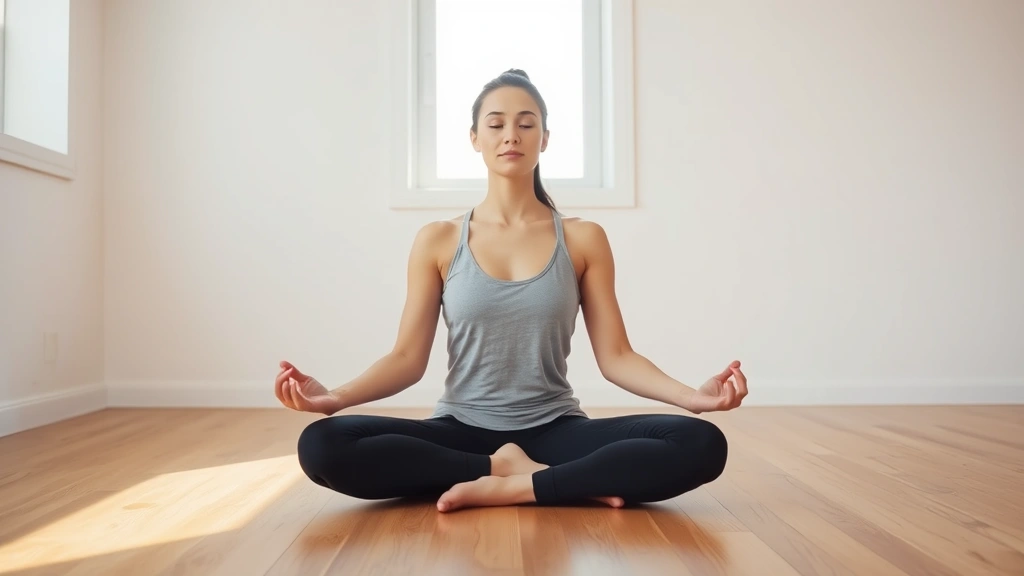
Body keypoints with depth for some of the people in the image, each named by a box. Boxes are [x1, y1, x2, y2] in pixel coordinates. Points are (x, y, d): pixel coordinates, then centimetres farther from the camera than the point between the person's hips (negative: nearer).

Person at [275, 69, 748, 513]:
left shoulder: (584, 239, 2)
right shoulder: (437, 241, 2)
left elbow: (615, 356, -1)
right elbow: (408, 357, -1)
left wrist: (692, 396, -18)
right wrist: (335, 396, -19)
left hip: (554, 431, 0)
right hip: (460, 431, 1)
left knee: (702, 444, -24)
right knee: (322, 445, -26)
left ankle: (511, 486, -18)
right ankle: (538, 475, -17)